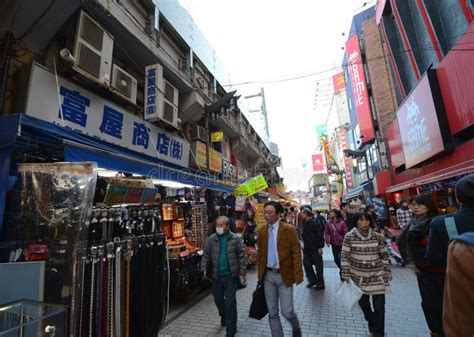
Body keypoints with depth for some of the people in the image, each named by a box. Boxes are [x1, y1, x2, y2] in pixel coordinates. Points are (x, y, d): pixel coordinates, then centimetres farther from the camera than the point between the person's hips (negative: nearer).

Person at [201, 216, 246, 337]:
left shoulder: (235, 239, -8)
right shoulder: (211, 239, -3)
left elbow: (241, 257, -4)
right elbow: (206, 255, 3)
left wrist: (242, 273, -6)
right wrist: (204, 268, -7)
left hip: (231, 276, -3)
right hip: (216, 276, 3)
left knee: (230, 302, 0)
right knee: (218, 299, 20)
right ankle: (223, 316, 50)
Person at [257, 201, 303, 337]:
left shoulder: (289, 229, -10)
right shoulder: (262, 231, 2)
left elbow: (296, 252, -9)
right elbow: (260, 253, 9)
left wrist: (298, 275, -13)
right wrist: (260, 273, 10)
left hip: (284, 275, -3)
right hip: (268, 275, 4)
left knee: (287, 311, 2)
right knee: (272, 313, 11)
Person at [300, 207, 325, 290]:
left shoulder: (314, 222, -18)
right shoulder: (304, 223, 6)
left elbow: (320, 235, -19)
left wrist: (320, 247, -20)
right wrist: (304, 245, 15)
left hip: (315, 249, -8)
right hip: (307, 249, 8)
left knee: (318, 266, 6)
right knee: (306, 264, 12)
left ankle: (320, 283, 20)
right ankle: (312, 280, 29)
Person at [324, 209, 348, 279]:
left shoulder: (342, 222, -12)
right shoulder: (328, 223, -4)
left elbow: (345, 233, -10)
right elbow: (326, 233, 0)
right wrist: (327, 241, -8)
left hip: (342, 244, -3)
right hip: (334, 244, 3)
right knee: (336, 259, 9)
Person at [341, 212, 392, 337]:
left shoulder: (377, 236, -4)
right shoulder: (349, 236, -12)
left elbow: (384, 256, 6)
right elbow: (344, 256, -9)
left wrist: (387, 272, 6)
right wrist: (346, 274, -10)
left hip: (377, 276, 1)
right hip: (359, 277, -1)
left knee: (379, 306, 4)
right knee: (363, 303, 16)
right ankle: (371, 322, 46)